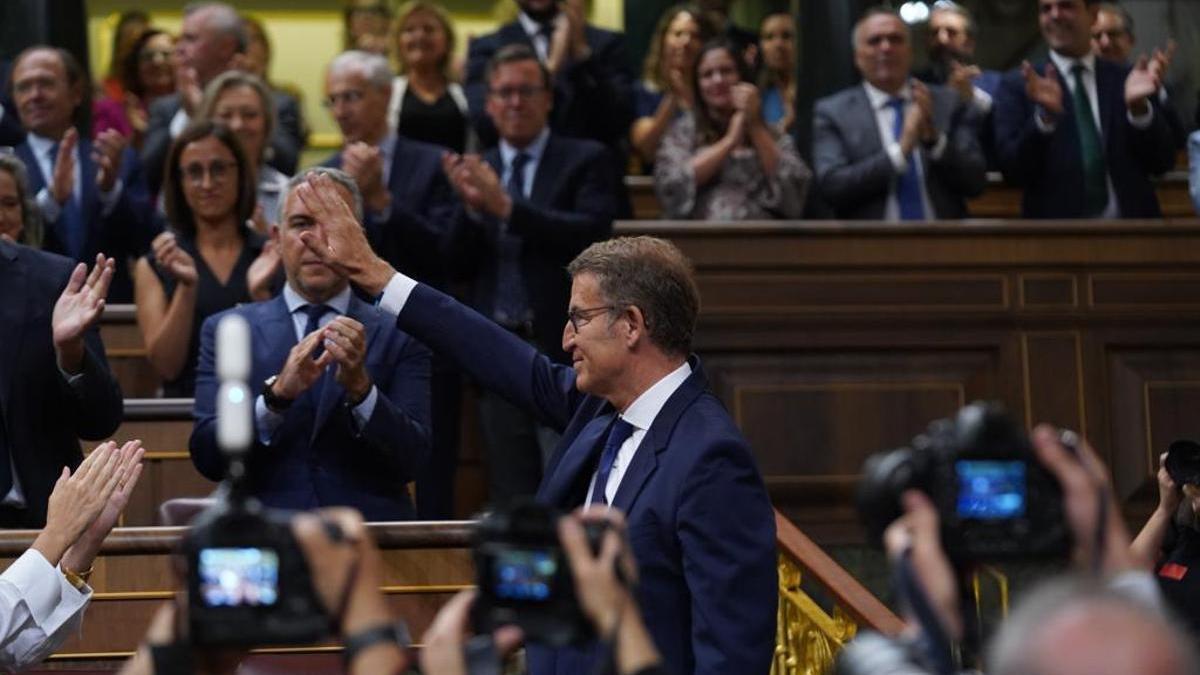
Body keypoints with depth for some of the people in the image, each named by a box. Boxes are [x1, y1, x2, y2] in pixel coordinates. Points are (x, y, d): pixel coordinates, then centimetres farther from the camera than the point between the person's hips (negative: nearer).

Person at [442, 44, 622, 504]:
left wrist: (507, 207, -21)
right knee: (510, 502, 8)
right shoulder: (475, 172, 14)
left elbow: (592, 234, -14)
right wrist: (472, 209, -13)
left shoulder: (586, 160, 2)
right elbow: (459, 263, 6)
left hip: (563, 351, -4)